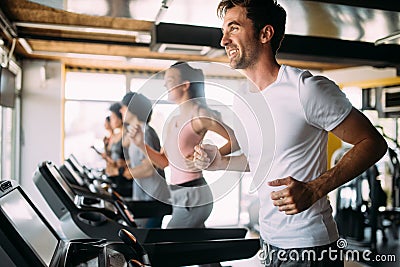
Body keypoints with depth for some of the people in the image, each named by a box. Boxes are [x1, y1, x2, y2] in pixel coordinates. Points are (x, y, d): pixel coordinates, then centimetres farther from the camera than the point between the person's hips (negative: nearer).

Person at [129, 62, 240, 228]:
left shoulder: (200, 115, -9)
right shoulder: (172, 122, 15)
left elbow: (235, 140, -12)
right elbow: (164, 162, 15)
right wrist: (141, 144, 4)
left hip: (193, 197, -8)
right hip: (178, 196, 8)